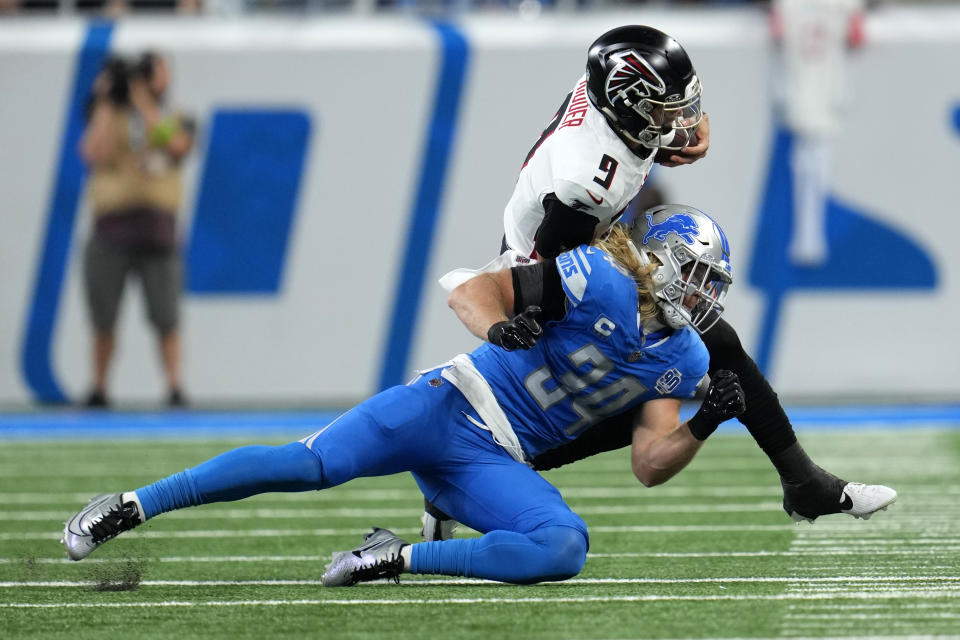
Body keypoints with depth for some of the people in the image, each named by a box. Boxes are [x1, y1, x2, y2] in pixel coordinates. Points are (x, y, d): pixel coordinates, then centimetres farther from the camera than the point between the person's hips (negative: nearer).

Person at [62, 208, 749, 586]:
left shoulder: (681, 360, 9)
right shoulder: (605, 281, -10)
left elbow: (651, 466, 8)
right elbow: (473, 291, -13)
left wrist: (705, 424, -8)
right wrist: (499, 329, -34)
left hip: (495, 464, 5)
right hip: (454, 405, -5)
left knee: (565, 548, -22)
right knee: (313, 463, -21)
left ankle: (399, 558, -13)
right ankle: (131, 505, -11)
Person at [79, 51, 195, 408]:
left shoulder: (177, 122, 14)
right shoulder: (110, 117, 11)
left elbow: (175, 145, -9)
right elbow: (97, 154, -8)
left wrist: (144, 102, -5)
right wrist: (106, 103, -3)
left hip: (158, 231, 0)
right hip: (112, 228, 0)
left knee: (166, 318, -7)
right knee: (104, 318, 3)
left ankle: (173, 385, -7)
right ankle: (99, 388, 13)